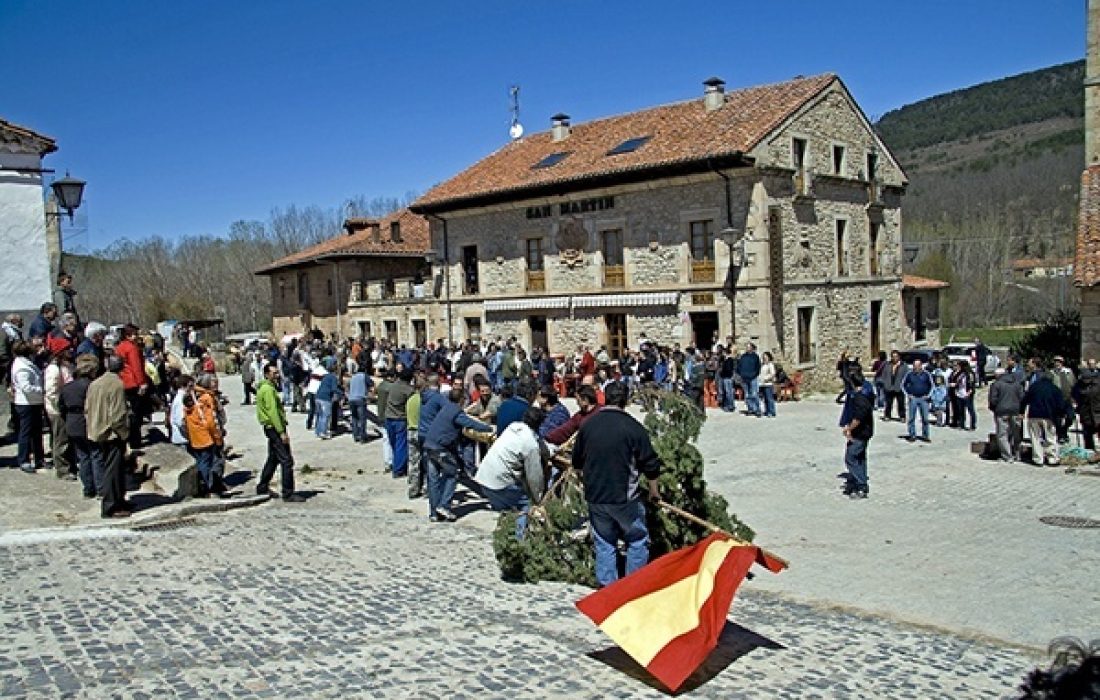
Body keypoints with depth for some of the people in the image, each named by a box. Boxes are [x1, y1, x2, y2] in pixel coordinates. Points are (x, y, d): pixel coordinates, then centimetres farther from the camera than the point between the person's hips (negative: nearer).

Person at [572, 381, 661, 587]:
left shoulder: (588, 425, -1)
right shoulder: (633, 427, -12)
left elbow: (576, 462, 11)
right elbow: (650, 465, -5)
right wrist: (654, 491, 10)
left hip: (595, 497, 4)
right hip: (625, 497, -4)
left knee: (604, 543, 14)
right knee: (638, 540, 12)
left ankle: (606, 585, 17)